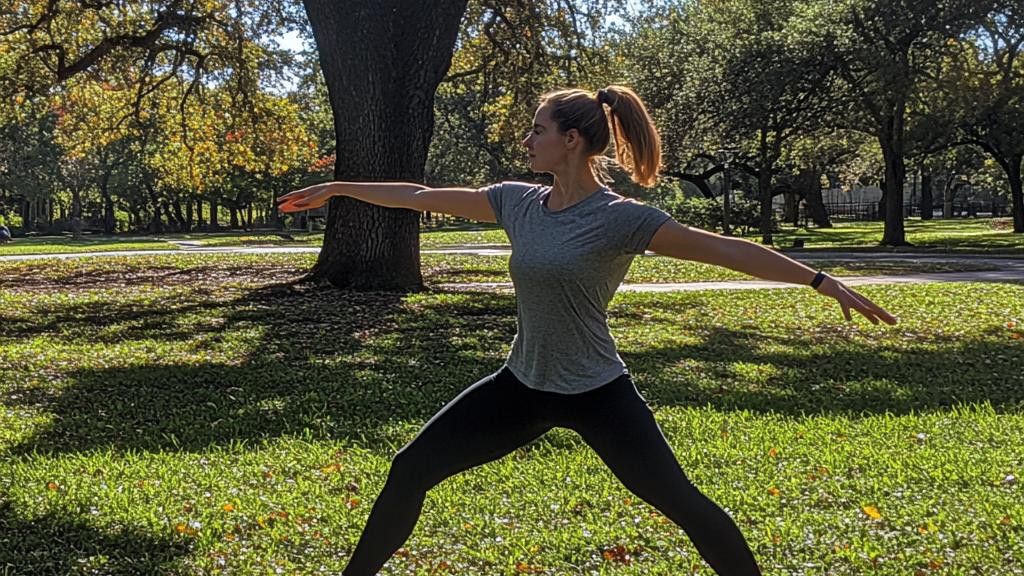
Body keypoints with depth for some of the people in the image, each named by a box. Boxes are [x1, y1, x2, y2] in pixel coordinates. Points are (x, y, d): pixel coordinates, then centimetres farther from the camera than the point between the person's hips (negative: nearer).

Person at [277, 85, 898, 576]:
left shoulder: (622, 218, -17)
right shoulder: (518, 201, -1)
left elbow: (725, 249, -21)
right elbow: (424, 197, 8)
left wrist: (825, 282, -26)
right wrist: (338, 188, 16)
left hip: (597, 393, -5)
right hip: (523, 385, 5)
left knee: (682, 502, -5)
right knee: (411, 469, 4)